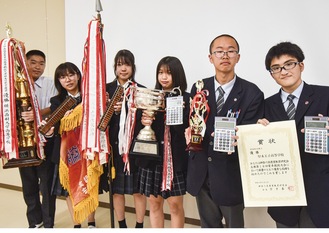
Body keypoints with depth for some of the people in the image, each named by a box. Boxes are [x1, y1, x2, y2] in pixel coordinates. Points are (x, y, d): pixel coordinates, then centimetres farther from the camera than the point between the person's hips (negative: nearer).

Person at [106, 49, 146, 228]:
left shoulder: (141, 90, 1)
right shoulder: (107, 89, 5)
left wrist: (124, 110, -18)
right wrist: (113, 111, -17)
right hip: (115, 145, 2)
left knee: (138, 188, 5)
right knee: (116, 188, 11)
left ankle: (139, 226, 21)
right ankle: (121, 225, 29)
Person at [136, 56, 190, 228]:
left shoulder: (185, 99, -4)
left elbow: (185, 130, -14)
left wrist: (155, 122, -25)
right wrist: (144, 122, -17)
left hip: (174, 158, -3)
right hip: (152, 156, 3)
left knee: (175, 205, 6)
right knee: (154, 203, 12)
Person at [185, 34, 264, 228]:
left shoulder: (252, 93, -10)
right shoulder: (199, 88, 2)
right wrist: (190, 131, -16)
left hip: (230, 175, -3)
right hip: (201, 173, 4)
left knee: (234, 225, 17)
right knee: (208, 225, 22)